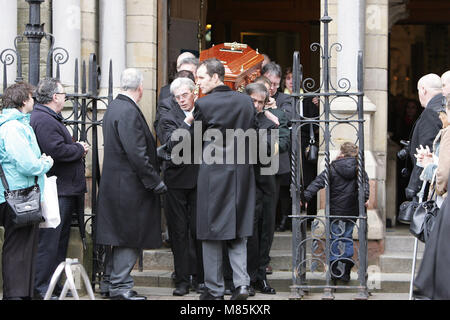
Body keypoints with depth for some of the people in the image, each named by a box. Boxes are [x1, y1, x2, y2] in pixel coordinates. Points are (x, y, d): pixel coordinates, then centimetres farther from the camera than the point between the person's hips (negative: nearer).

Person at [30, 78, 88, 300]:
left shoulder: (50, 118, 20)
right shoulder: (44, 120, -16)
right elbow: (57, 151, -24)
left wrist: (78, 149, 10)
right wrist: (80, 149, -10)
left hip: (64, 190, 11)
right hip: (55, 192, -11)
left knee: (60, 239, 16)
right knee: (49, 241, -8)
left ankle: (52, 284, 23)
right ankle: (40, 289, -4)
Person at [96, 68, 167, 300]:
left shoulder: (114, 107, 12)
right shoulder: (128, 112, -19)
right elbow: (136, 153, -23)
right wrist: (155, 182, -17)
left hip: (115, 183, 10)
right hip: (128, 184, -10)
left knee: (121, 236, 16)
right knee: (129, 237, -3)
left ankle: (110, 282, 22)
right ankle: (121, 287, 2)